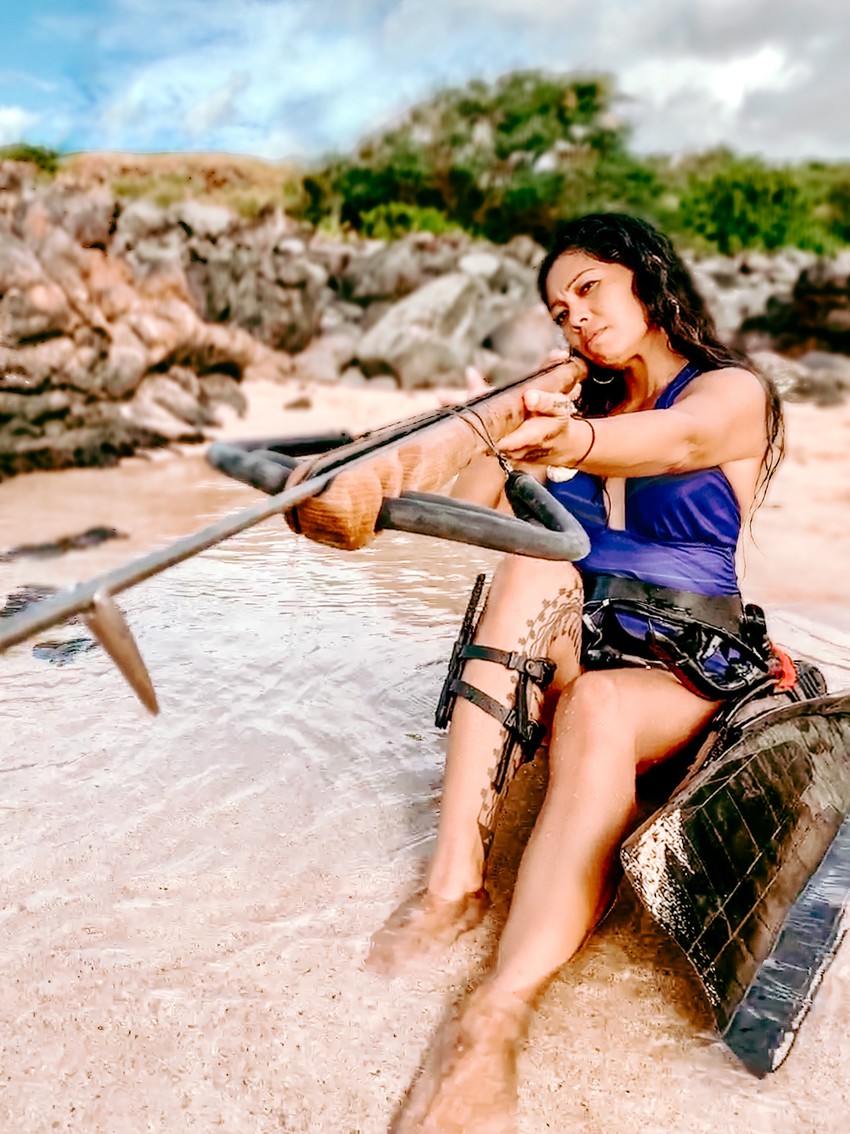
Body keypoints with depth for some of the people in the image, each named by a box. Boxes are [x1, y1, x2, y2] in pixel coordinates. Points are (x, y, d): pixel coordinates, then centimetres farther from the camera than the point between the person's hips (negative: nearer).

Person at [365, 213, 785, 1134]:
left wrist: (574, 440, -46)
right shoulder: (581, 402, 17)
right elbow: (467, 510, 6)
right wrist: (516, 416, -1)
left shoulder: (735, 394, 3)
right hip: (558, 648, 4)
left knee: (596, 707, -37)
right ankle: (456, 878, -38)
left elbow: (676, 438, -26)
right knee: (535, 567, -30)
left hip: (678, 672, -3)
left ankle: (492, 1026, -50)